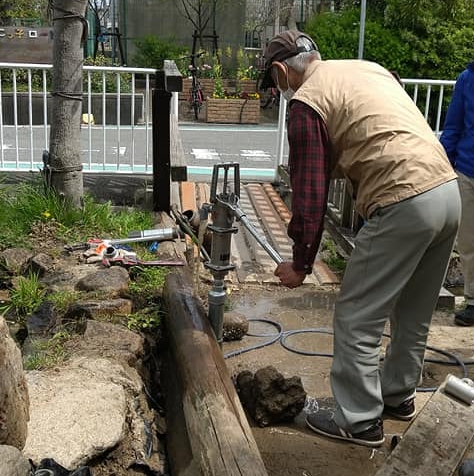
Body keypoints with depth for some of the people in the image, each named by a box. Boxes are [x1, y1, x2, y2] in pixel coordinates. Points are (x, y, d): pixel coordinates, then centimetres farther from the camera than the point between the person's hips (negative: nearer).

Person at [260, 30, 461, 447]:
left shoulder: (307, 102, -3)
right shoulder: (369, 68, 21)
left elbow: (310, 192, -6)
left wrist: (300, 264, 4)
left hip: (403, 205, -9)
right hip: (448, 188, 9)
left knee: (357, 319, 5)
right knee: (413, 313, 22)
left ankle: (360, 421, 16)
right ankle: (399, 395, 39)